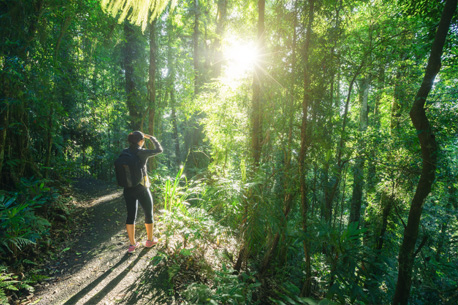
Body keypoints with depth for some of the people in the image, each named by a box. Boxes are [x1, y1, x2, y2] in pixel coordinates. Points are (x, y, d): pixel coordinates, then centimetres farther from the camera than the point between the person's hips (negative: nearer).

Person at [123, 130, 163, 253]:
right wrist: (151, 137, 6)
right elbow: (159, 150, -4)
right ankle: (150, 240, 28)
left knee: (131, 215, 12)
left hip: (128, 189, 5)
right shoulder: (142, 153, -15)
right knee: (148, 214, 15)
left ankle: (132, 244, 19)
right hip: (142, 188, -5)